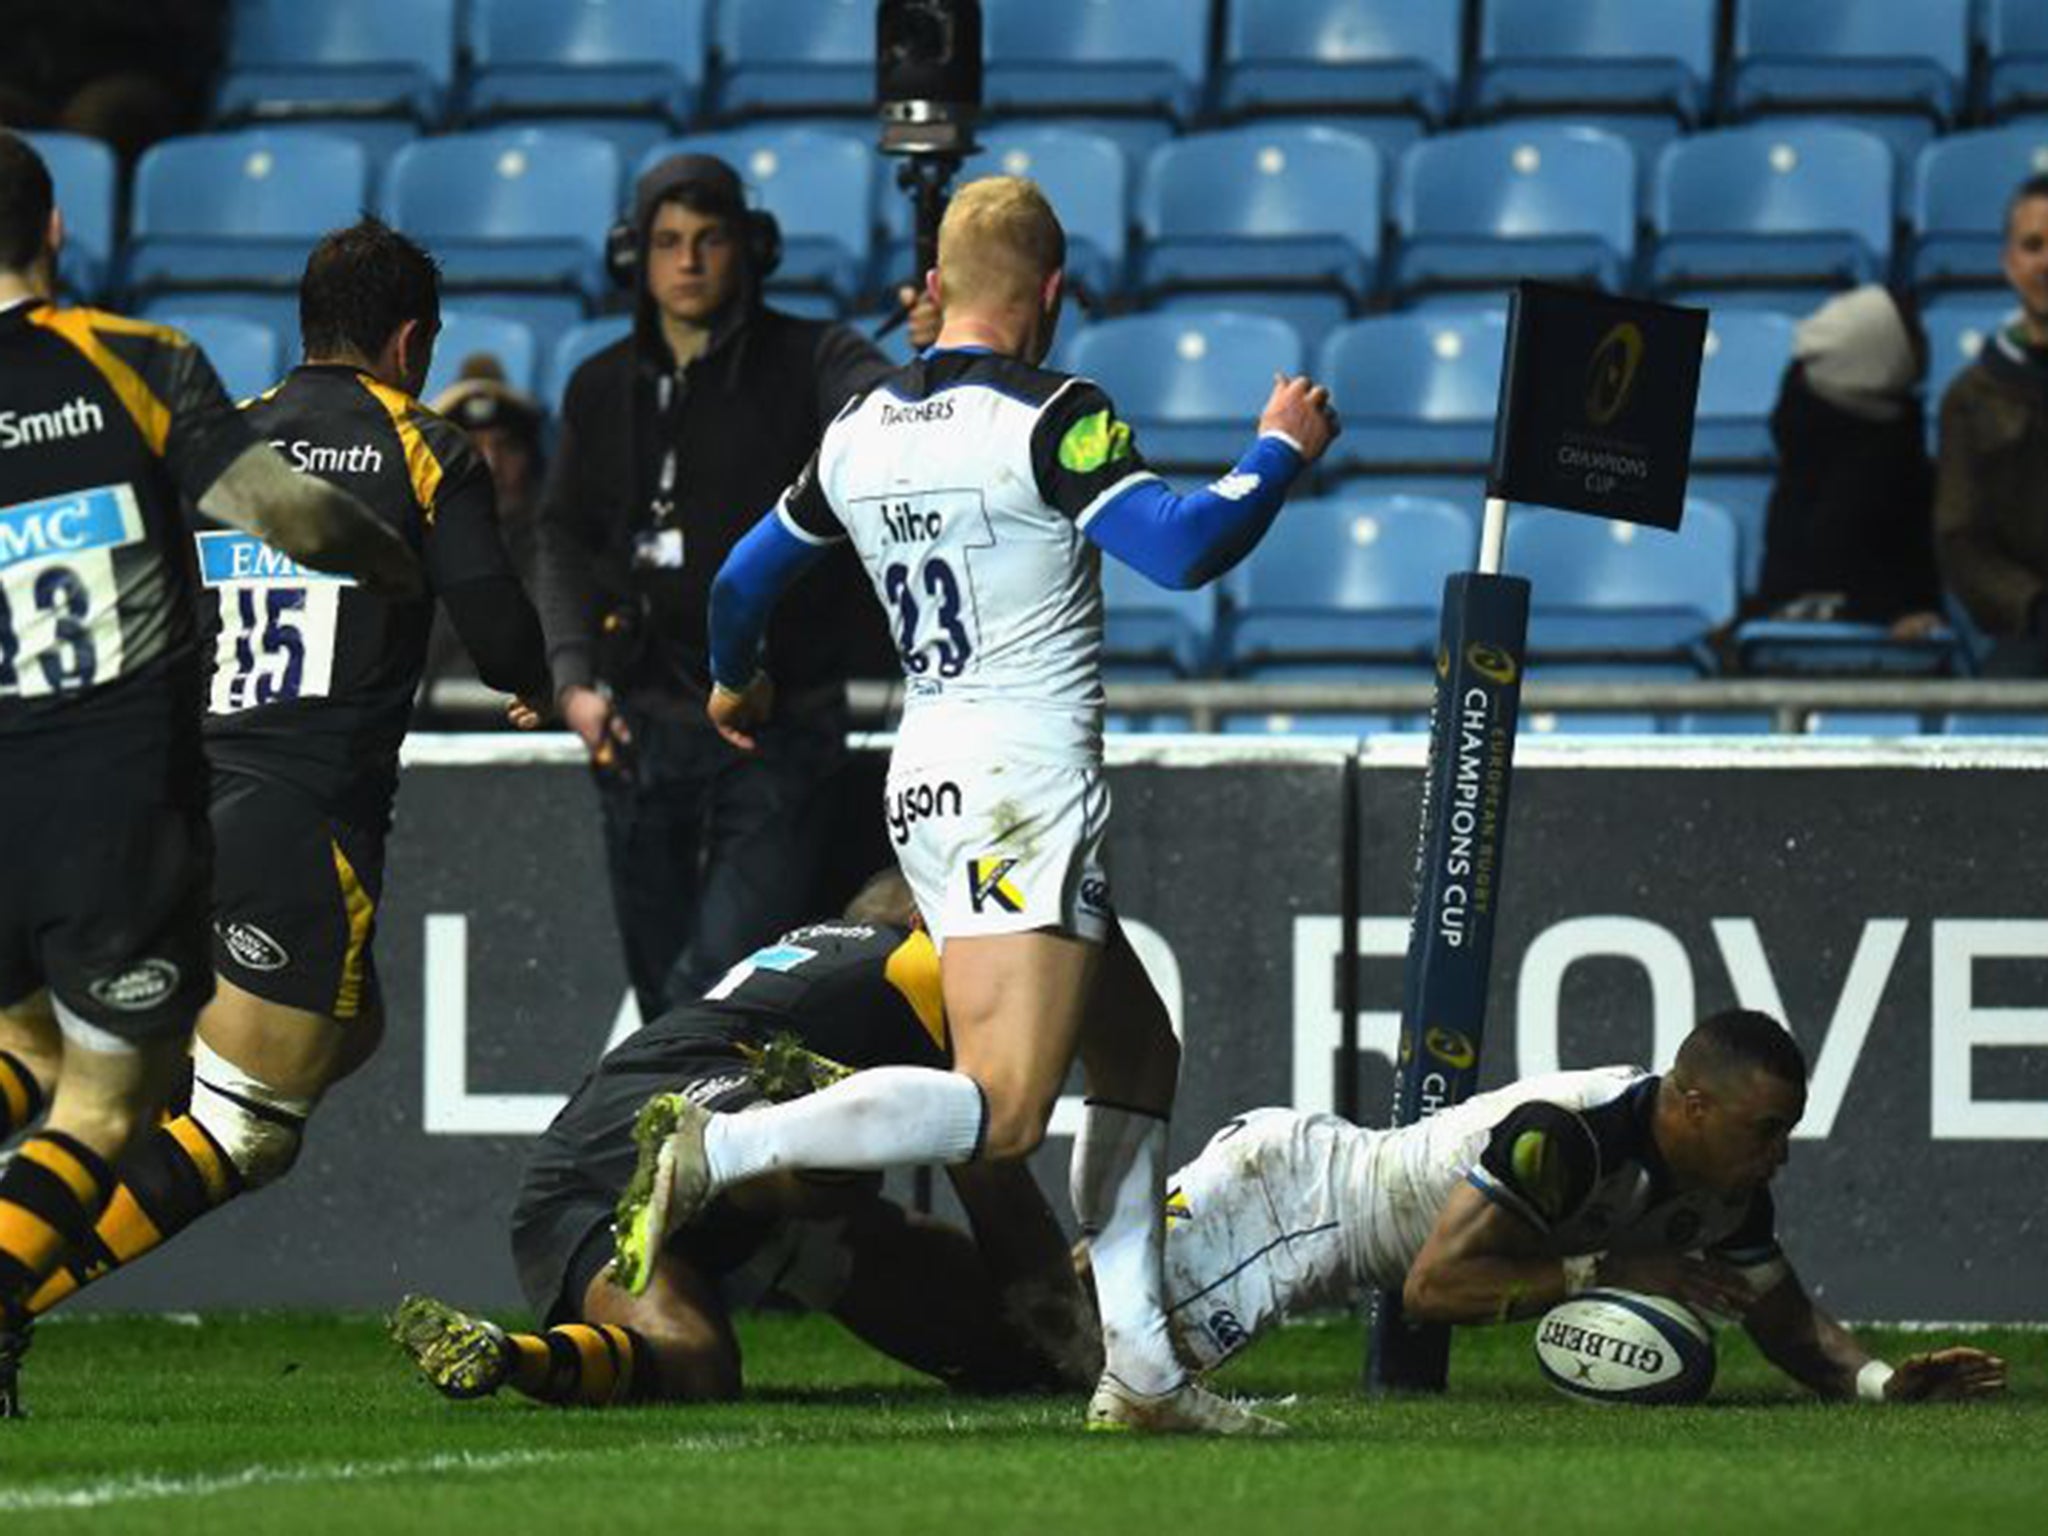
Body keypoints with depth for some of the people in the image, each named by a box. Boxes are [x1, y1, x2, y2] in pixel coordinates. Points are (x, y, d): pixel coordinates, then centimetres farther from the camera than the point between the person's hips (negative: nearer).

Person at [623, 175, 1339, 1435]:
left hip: (929, 782, 9)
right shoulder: (1053, 419, -10)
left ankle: (1140, 1365, 12)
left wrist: (735, 685, 43)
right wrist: (1282, 452, -3)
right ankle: (717, 1151, -26)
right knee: (1000, 1113, -15)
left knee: (1139, 1052, 17)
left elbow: (745, 581, 22)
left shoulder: (861, 432, 11)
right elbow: (1184, 548, -21)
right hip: (1023, 784, -9)